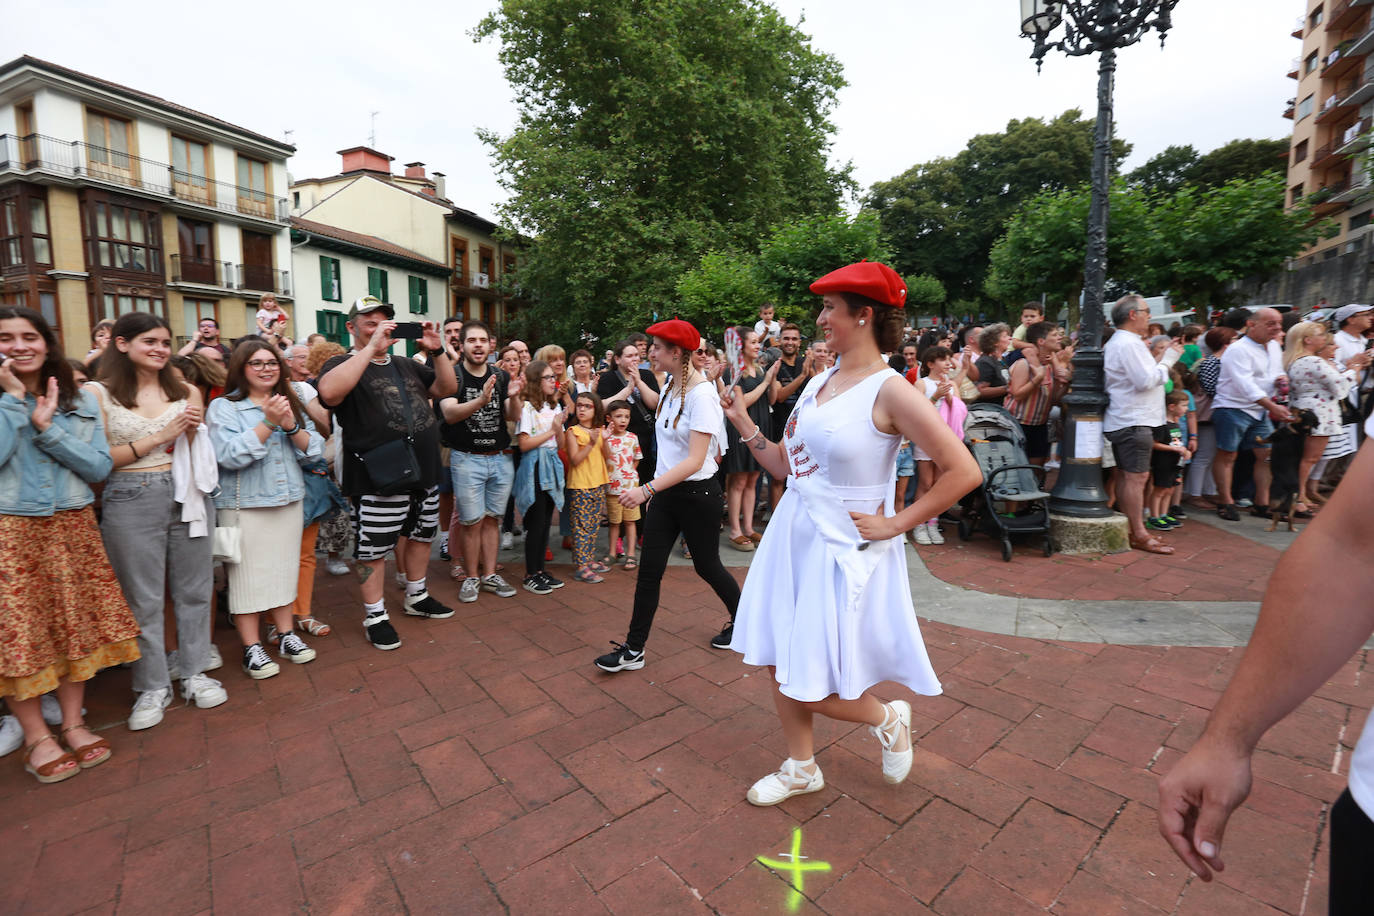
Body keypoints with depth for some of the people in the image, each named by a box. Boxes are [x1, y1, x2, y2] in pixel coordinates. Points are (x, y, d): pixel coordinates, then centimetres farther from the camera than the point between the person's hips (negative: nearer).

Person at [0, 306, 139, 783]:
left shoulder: (81, 400, 6)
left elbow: (99, 467, -3)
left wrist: (47, 427, -13)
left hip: (71, 528, 2)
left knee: (76, 623, 7)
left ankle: (72, 723, 22)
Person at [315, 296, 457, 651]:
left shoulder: (407, 366, 16)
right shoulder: (344, 365, -5)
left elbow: (447, 388, 12)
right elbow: (330, 392, -28)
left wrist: (436, 350, -3)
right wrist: (371, 348, -26)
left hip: (424, 474, 7)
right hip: (379, 479, -7)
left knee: (422, 535, 19)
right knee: (374, 549, 3)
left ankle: (417, 597, 38)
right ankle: (375, 616, 20)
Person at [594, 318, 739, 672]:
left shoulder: (702, 394, -20)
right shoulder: (671, 388, 6)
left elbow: (695, 461, -25)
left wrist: (646, 489, -31)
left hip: (698, 495, -7)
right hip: (666, 492, 7)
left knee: (707, 567, 12)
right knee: (649, 570, 5)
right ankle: (634, 649, 15)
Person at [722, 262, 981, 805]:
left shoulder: (890, 391, -15)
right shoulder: (818, 383, 6)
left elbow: (964, 472, -16)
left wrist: (895, 524, -14)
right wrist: (742, 421, 5)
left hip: (842, 549, -7)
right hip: (791, 535, 7)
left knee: (810, 688, 2)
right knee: (778, 662, 15)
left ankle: (889, 719, 33)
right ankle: (801, 768, 38)